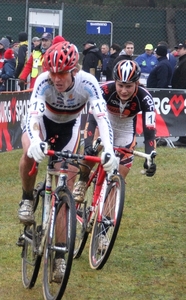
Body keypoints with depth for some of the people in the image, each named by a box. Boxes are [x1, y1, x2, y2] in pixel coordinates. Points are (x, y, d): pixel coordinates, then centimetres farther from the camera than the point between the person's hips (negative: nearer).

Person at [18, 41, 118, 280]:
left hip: (69, 127, 1)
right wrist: (35, 141, -66)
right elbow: (33, 113, -45)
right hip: (44, 121, -1)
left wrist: (108, 149, -56)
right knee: (31, 153, -36)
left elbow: (102, 117, -40)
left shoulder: (87, 83, -32)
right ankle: (27, 199, -9)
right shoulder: (43, 82, -34)